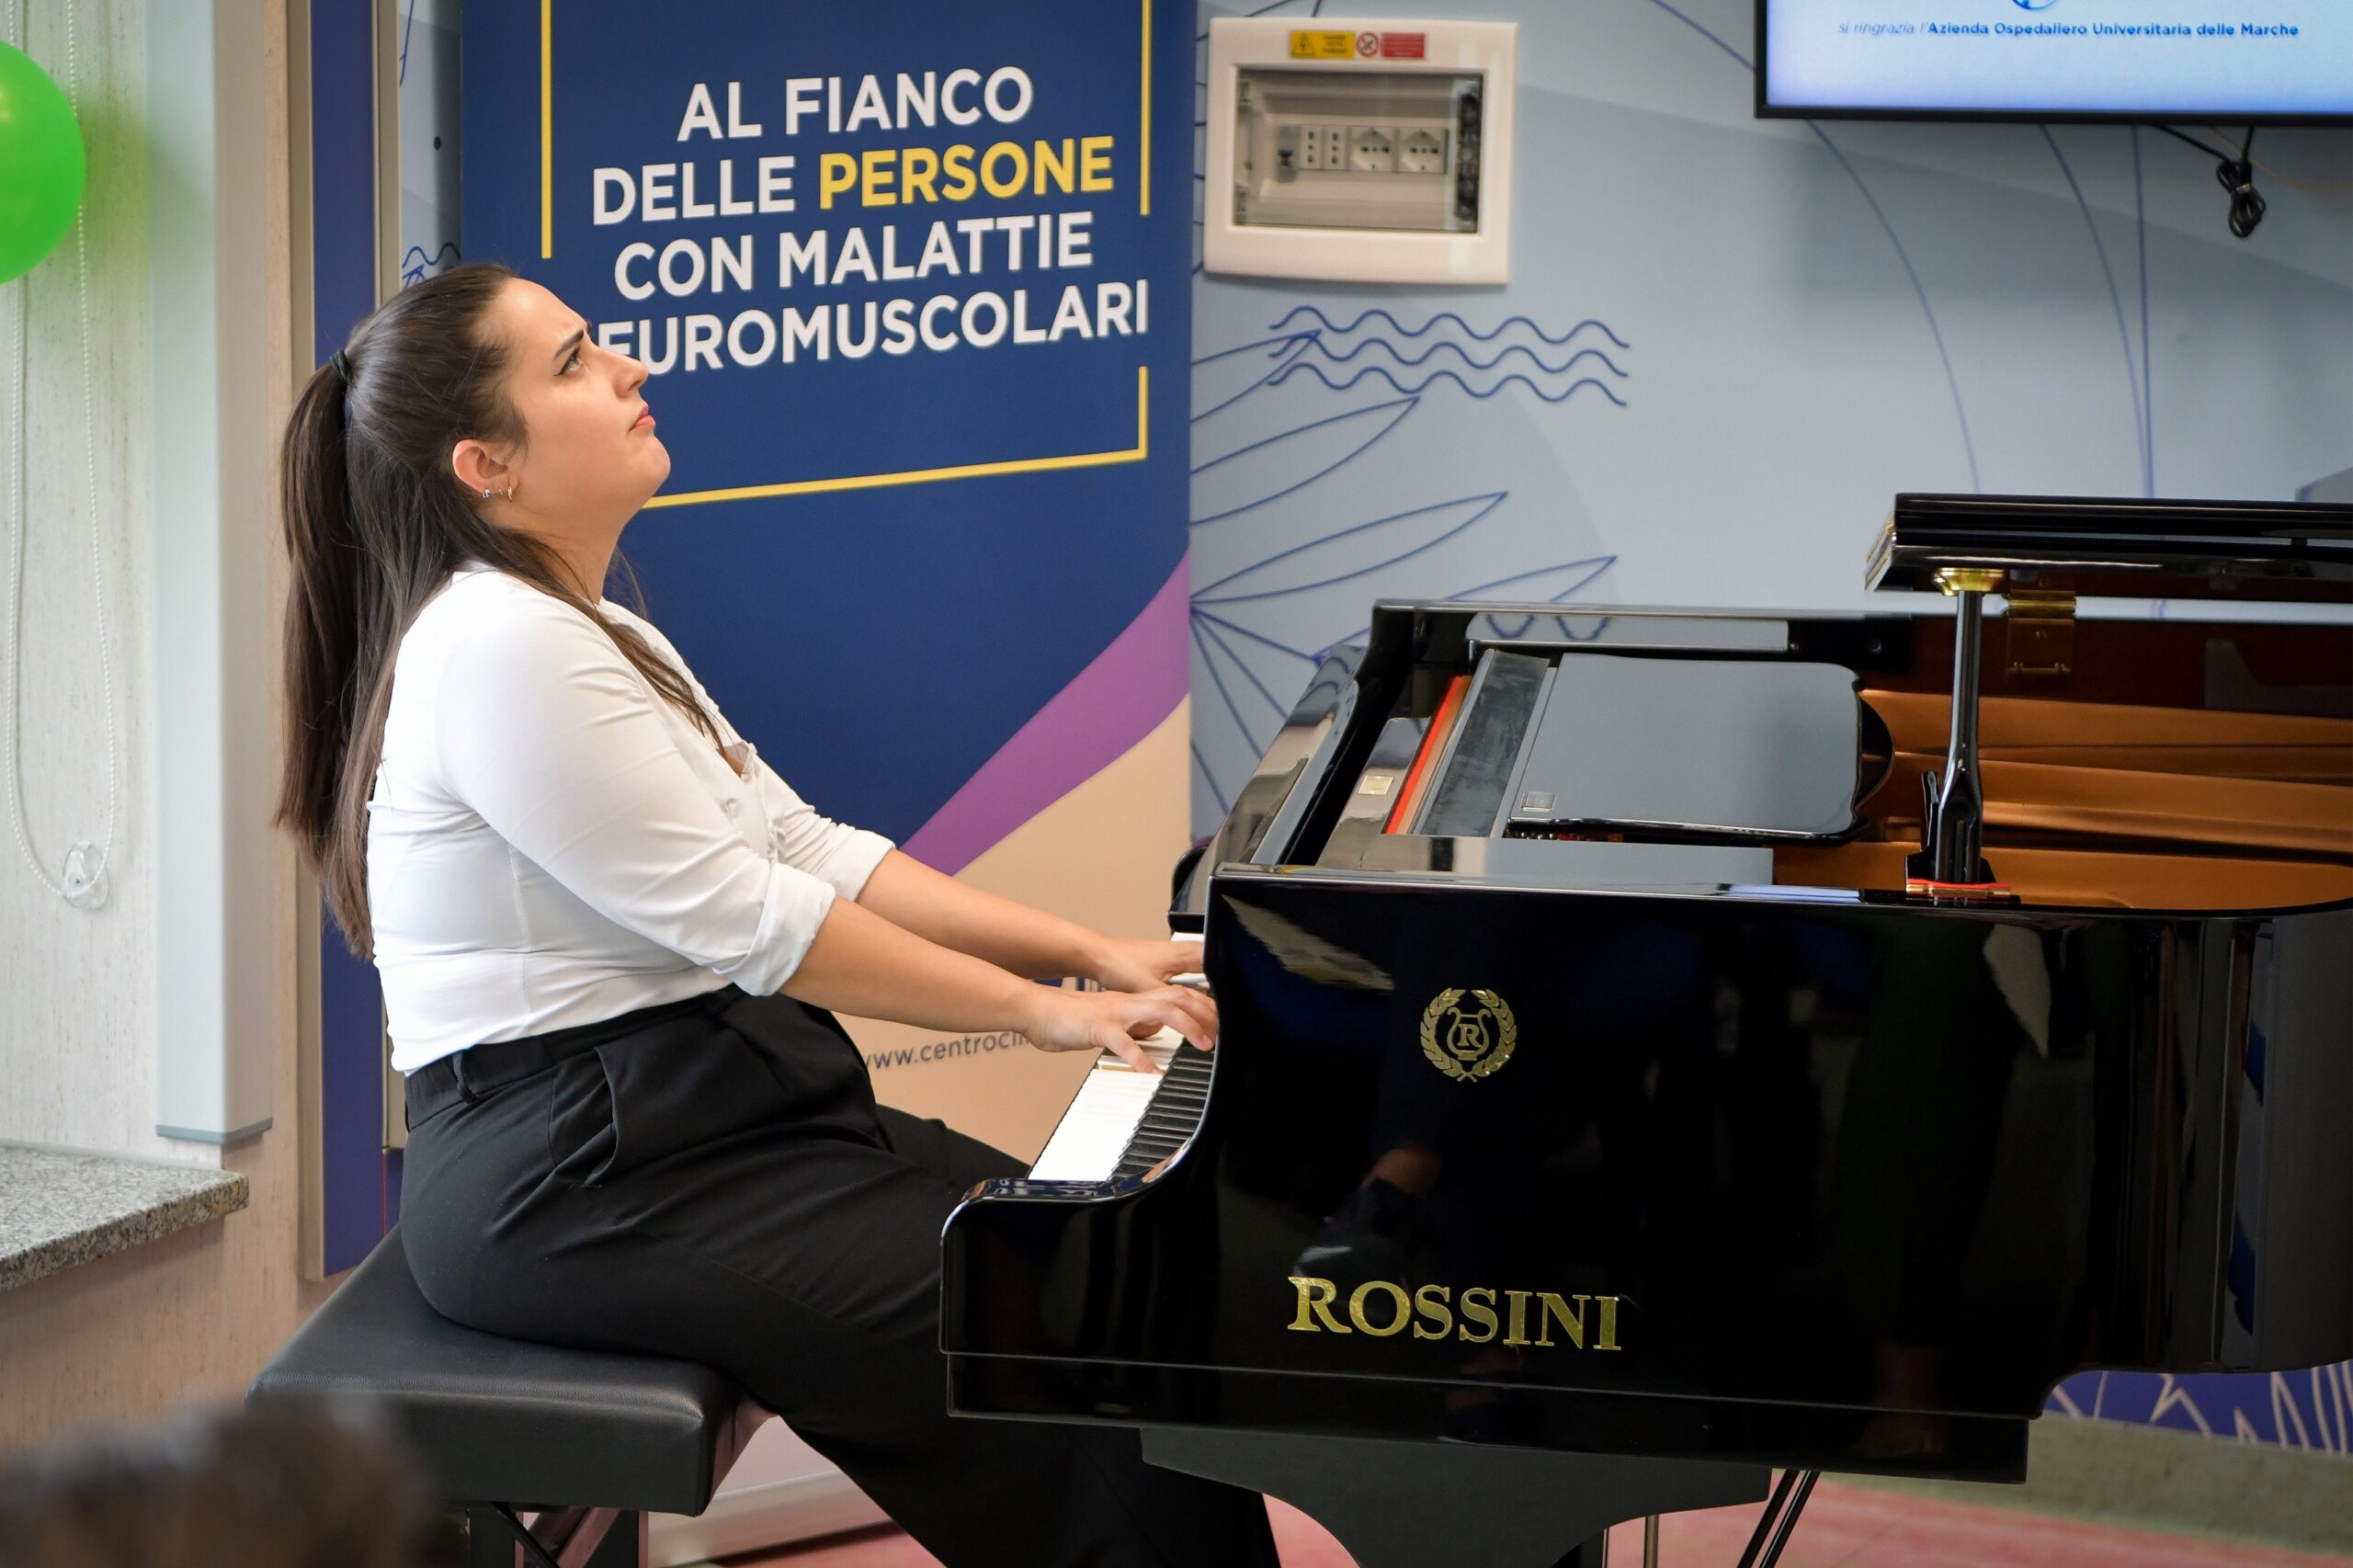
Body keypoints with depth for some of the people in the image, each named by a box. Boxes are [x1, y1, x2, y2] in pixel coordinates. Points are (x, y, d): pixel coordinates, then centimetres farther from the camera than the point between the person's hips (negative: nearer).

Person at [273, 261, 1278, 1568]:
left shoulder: (590, 634, 16)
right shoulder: (501, 650, -18)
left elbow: (810, 852, 13)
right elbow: (746, 919, -19)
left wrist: (1092, 954, 4)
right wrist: (1042, 1011, -13)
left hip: (706, 1110, 10)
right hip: (578, 1183, -10)